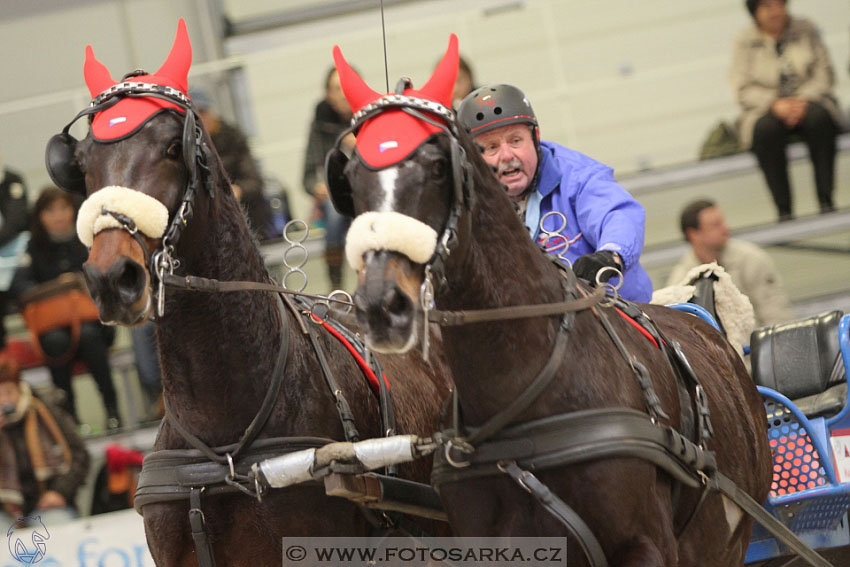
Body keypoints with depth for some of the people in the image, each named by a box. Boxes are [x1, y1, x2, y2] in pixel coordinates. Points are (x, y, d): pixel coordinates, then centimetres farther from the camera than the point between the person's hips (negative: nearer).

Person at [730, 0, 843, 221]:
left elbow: (825, 74, 2)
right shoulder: (746, 42, 3)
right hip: (765, 110, -1)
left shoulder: (806, 31, 6)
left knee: (818, 119, -34)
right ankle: (784, 210, -37)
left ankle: (826, 201, -35)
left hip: (808, 104, 1)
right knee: (765, 130, -36)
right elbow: (743, 89, -3)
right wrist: (775, 104, -20)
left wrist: (802, 101, -16)